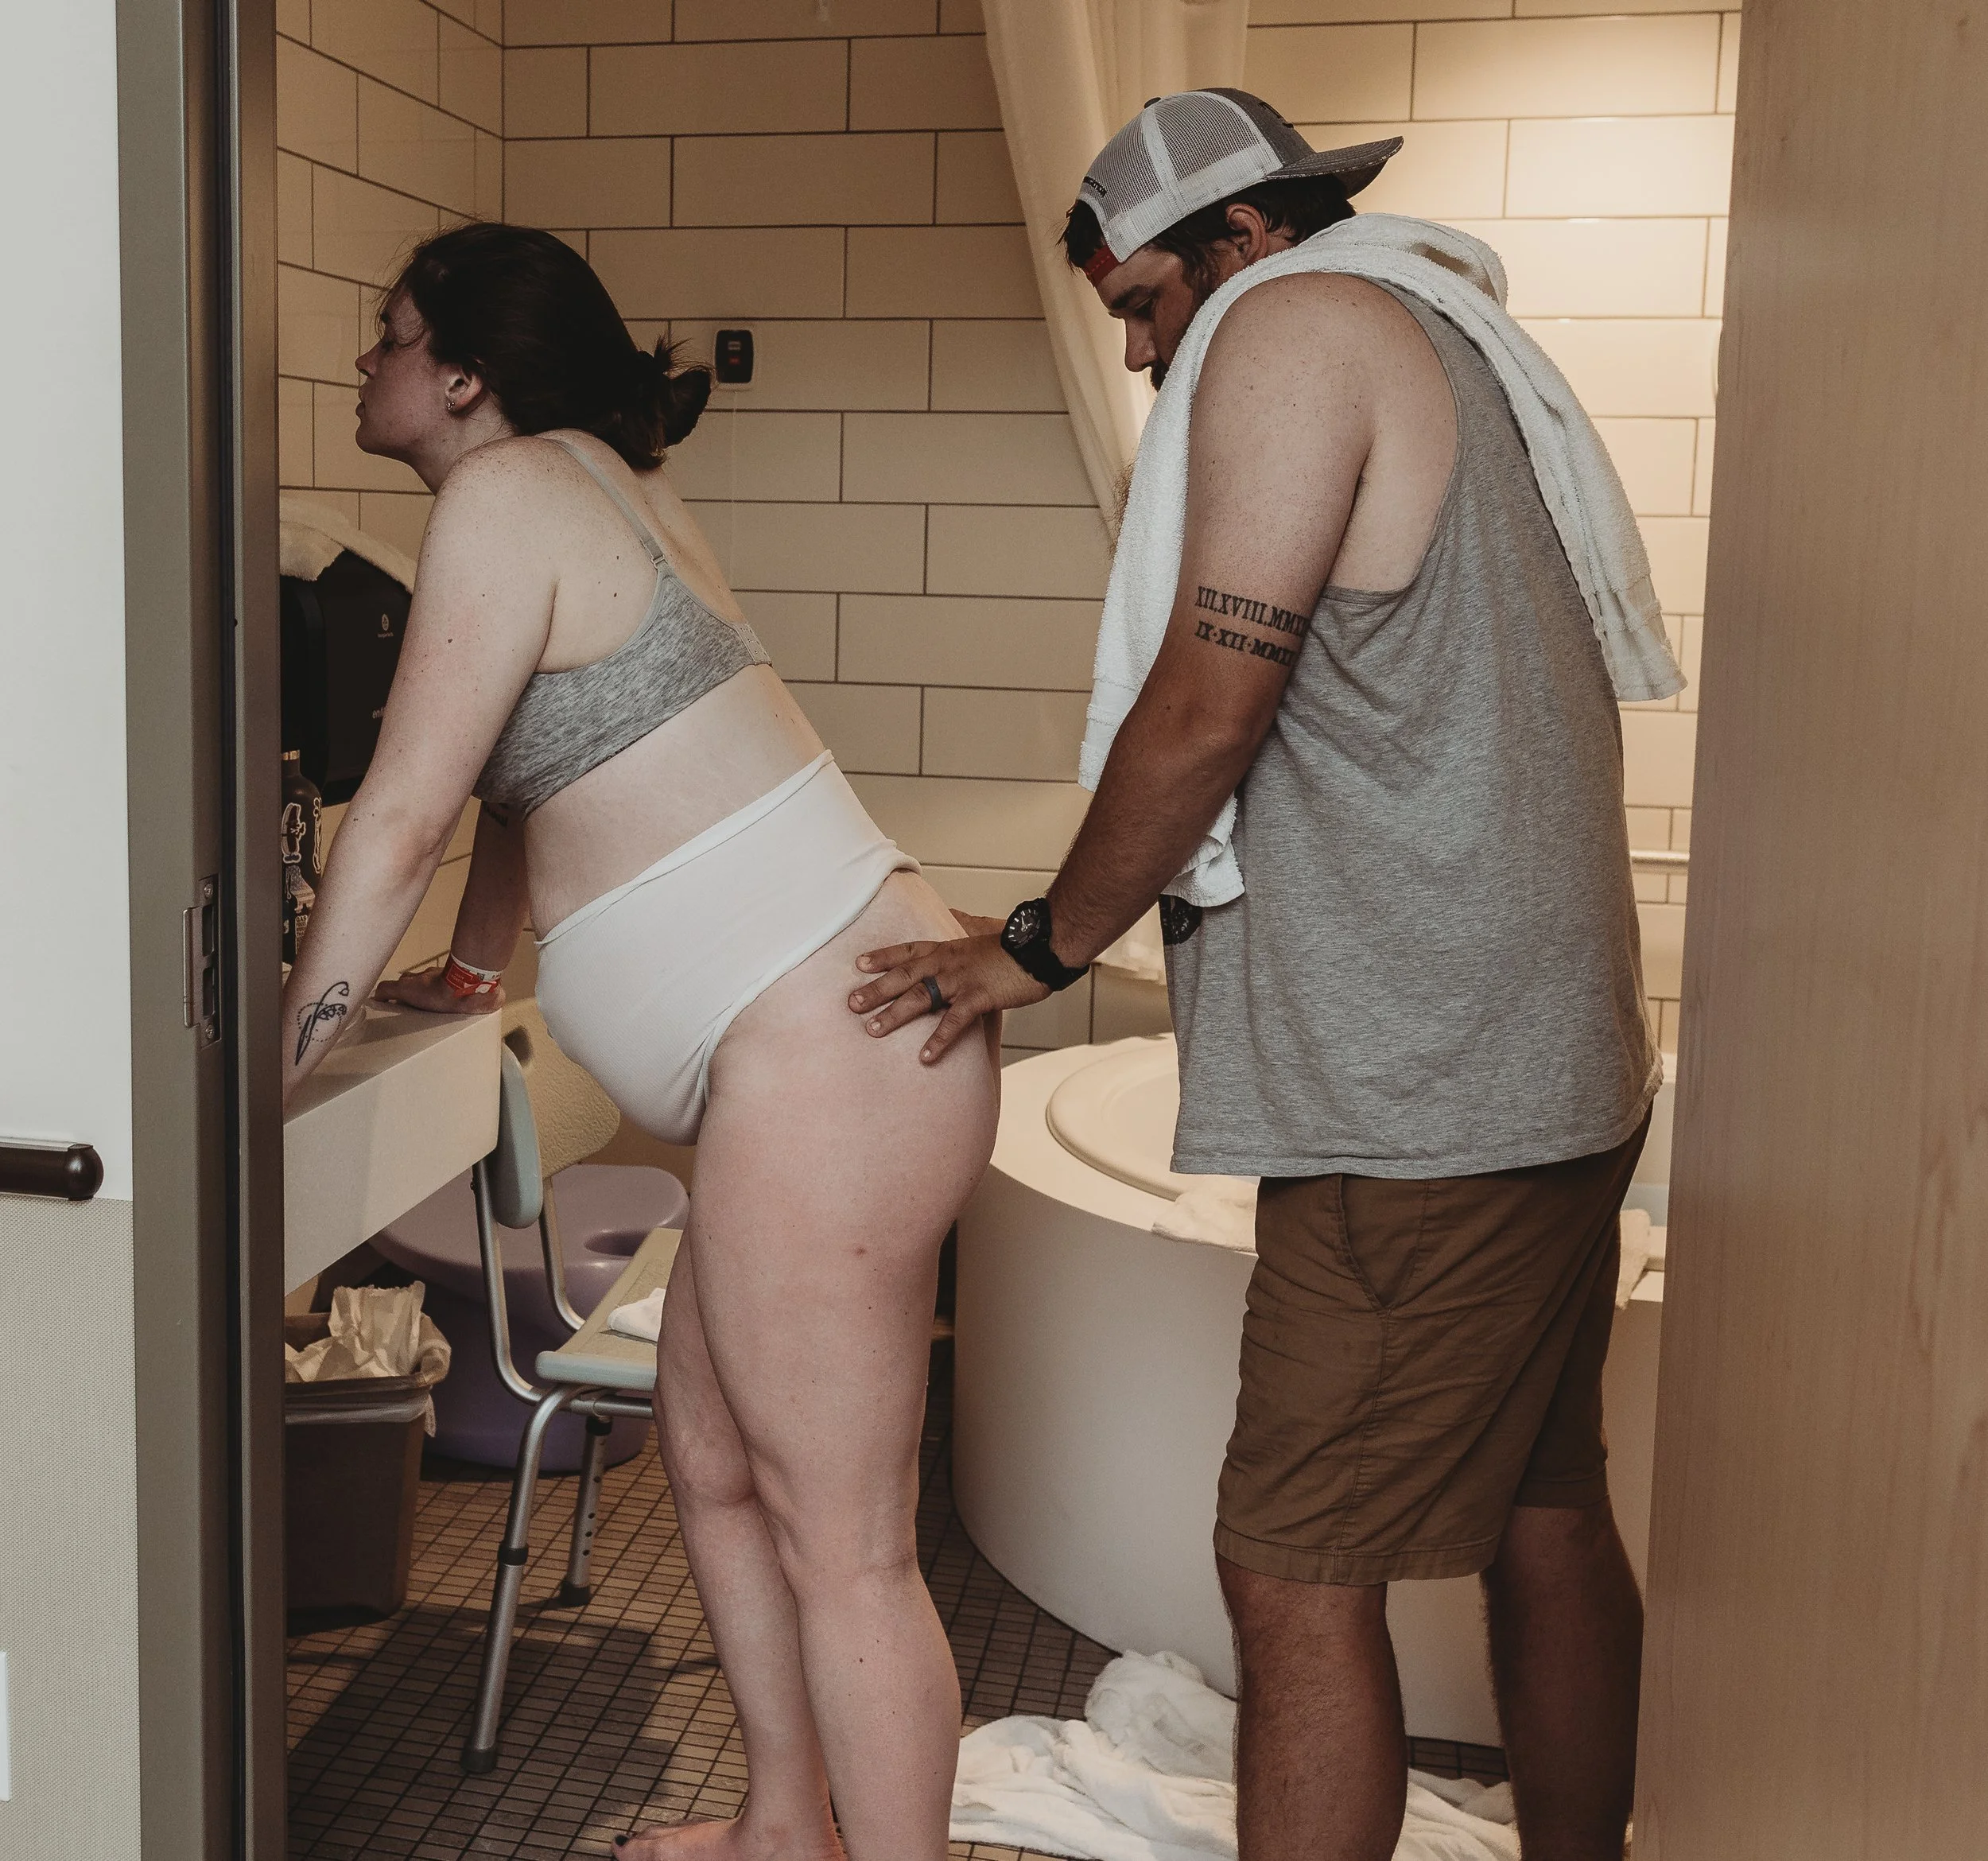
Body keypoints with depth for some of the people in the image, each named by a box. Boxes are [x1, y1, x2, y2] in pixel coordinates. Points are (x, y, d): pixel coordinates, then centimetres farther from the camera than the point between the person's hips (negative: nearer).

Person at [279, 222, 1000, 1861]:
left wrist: (276, 1063, -4)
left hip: (826, 1056, -11)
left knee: (841, 1543, -3)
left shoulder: (509, 490, -9)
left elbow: (401, 818, -12)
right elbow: (530, 771, 32)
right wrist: (473, 973, 42)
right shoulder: (590, 484, 20)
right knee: (714, 1461, 21)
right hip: (818, 1059, 11)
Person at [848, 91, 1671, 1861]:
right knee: (1545, 1516, 18)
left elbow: (1209, 707, -14)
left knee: (1299, 1576, -5)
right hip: (1557, 1060, 10)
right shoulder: (1454, 344, 21)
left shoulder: (1293, 322, -8)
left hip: (1425, 1097, -10)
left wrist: (1040, 947, -3)